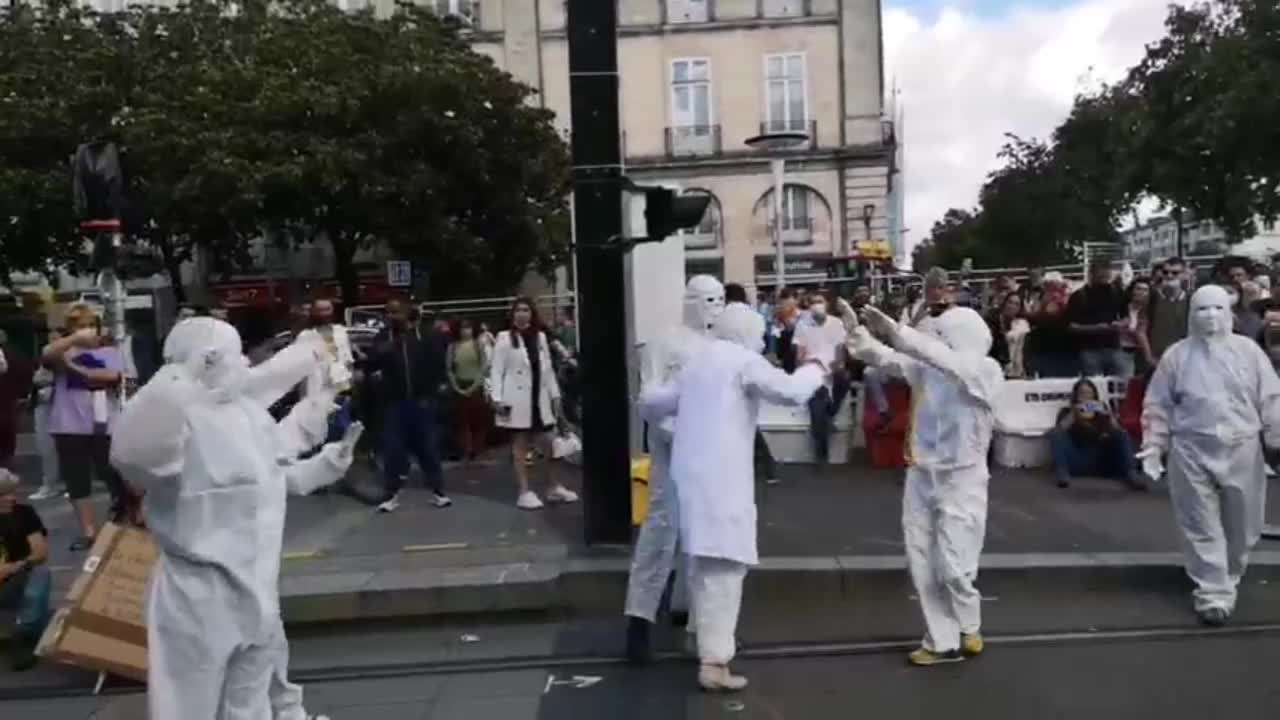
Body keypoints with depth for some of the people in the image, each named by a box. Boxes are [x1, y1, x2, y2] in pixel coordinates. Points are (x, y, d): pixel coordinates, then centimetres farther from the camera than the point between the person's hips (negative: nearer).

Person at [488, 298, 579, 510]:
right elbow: (496, 370, -6)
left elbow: (548, 369, 12)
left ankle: (553, 487, 21)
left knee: (548, 443, 8)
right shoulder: (504, 338, -3)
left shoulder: (540, 337, 11)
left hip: (539, 398, 5)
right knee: (520, 445, 2)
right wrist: (496, 398, -14)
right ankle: (524, 492, 6)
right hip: (518, 400, -5)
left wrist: (555, 395, 8)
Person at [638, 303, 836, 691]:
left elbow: (653, 402, 24)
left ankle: (708, 636, 36)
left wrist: (648, 403, 47)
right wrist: (817, 363, 0)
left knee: (704, 562, 21)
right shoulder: (742, 360, -5)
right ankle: (714, 663, -10)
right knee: (723, 567, -8)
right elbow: (790, 391, -17)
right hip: (722, 477, -8)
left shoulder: (697, 362, 20)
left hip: (690, 474, 9)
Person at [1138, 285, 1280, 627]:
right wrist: (1153, 445, -3)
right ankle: (1213, 592, 4)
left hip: (1241, 451, 2)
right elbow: (1158, 406, 3)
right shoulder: (1176, 355, 0)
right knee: (1202, 527, -1)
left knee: (1241, 526, 13)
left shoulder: (1248, 351, 2)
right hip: (1192, 451, -1)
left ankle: (1227, 580, 34)